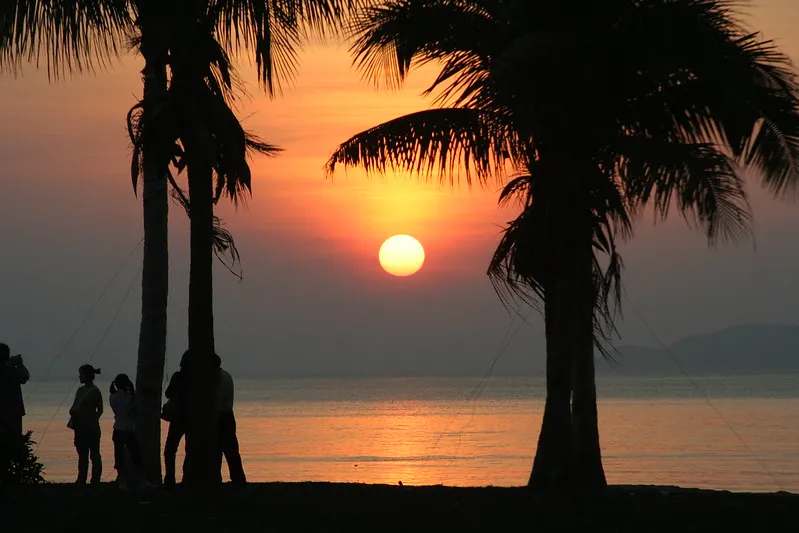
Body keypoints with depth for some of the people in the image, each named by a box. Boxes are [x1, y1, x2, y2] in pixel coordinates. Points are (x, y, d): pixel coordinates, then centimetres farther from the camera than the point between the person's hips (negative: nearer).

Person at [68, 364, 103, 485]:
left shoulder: (94, 391, -8)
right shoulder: (80, 390, 13)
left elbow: (100, 410, -7)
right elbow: (74, 407, 16)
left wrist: (92, 422, -14)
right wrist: (73, 412, -5)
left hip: (91, 427, -8)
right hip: (80, 427, 8)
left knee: (94, 455, -1)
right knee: (82, 455, 10)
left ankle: (95, 480, 1)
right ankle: (81, 480, 13)